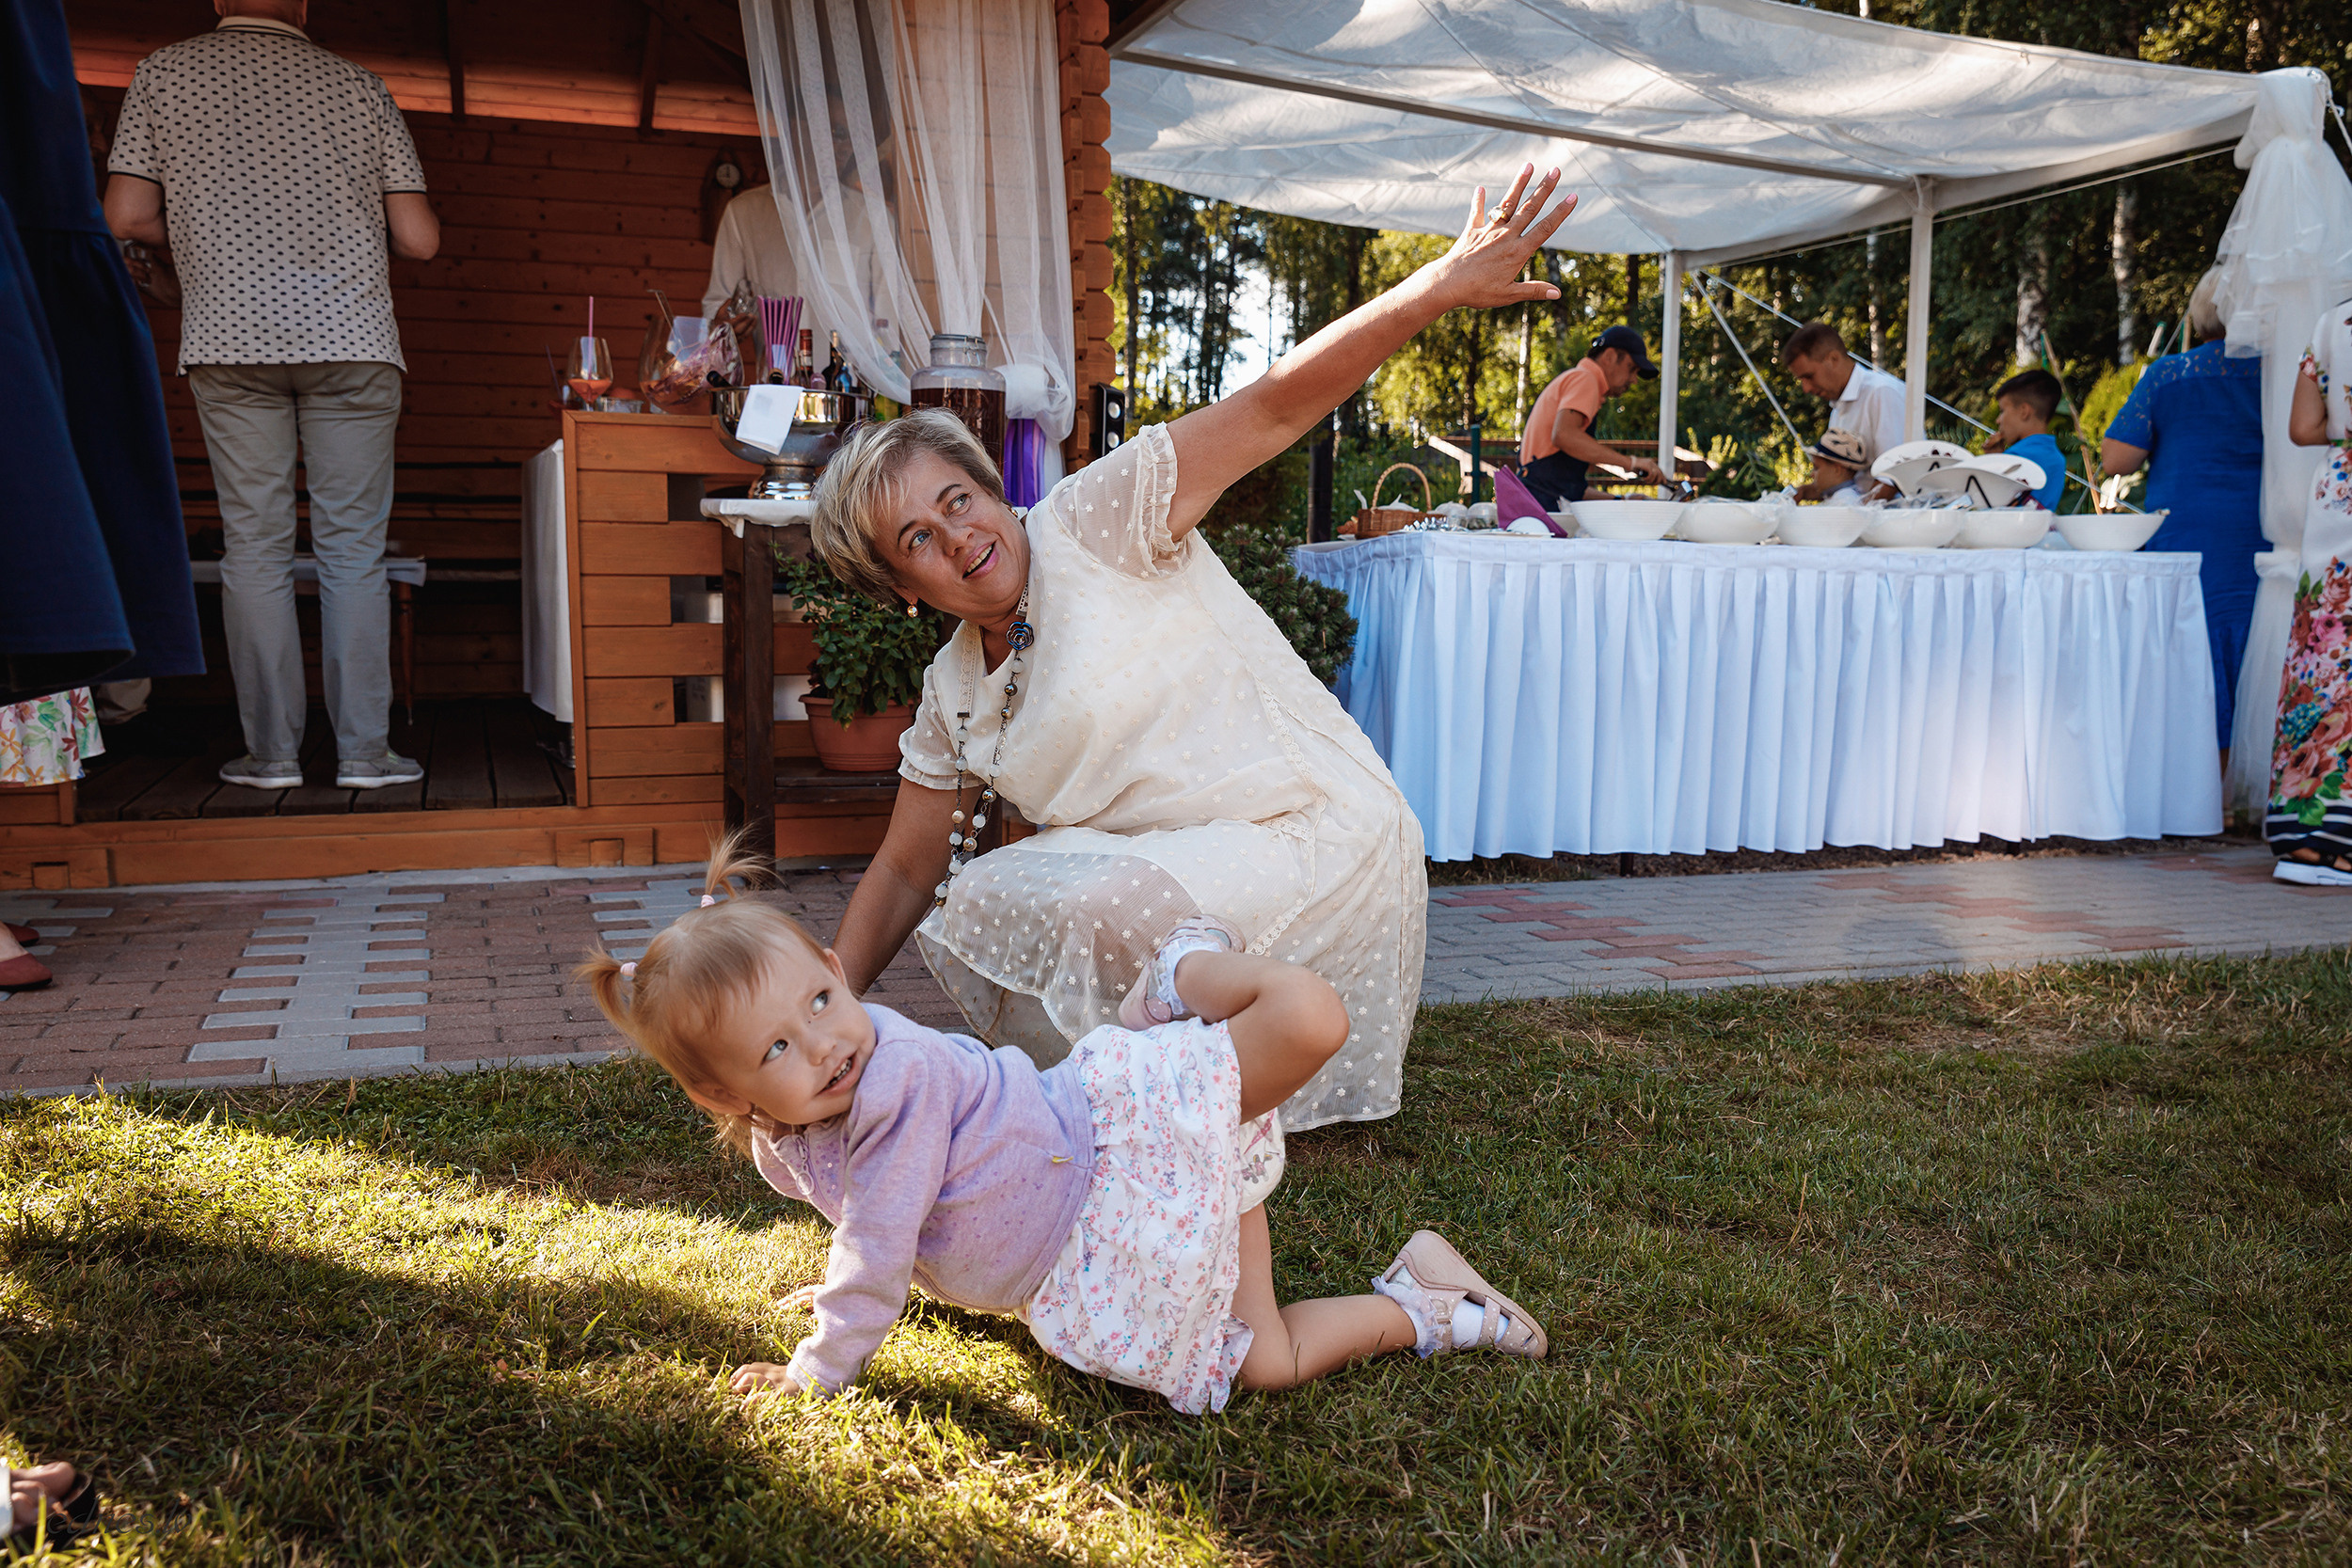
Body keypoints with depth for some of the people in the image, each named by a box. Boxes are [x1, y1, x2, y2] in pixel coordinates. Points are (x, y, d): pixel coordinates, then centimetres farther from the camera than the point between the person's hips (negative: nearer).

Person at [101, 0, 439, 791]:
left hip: (229, 339, 0)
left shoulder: (163, 74, 8)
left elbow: (128, 218, 3)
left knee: (254, 545, 4)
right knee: (353, 547, 2)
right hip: (352, 338, 0)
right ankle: (363, 749, 0)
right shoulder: (361, 86, 8)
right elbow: (420, 241, 5)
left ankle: (272, 749, 3)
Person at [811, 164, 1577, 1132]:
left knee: (1108, 909, -30)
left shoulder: (1092, 522, -8)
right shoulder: (953, 696, 10)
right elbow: (904, 874, 17)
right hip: (1161, 867, 7)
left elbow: (1275, 407, -16)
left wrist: (1441, 286, -26)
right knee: (969, 909, -7)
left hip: (1316, 826, -7)